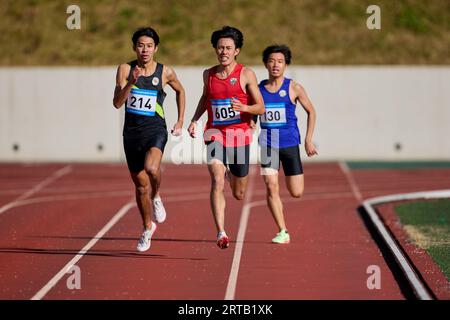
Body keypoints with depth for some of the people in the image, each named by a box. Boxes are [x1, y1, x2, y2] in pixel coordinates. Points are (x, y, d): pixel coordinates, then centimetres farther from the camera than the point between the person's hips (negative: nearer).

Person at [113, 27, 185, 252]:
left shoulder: (165, 72, -1)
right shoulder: (125, 69, -2)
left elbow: (180, 90, 20)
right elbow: (117, 103, -11)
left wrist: (180, 120, 16)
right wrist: (131, 82, -25)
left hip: (155, 130, -2)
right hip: (132, 132, 2)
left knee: (151, 167, -32)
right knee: (140, 185, 10)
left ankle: (157, 197, 0)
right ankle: (147, 228, 31)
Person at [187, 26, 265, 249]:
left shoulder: (246, 74, -4)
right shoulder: (208, 75, 5)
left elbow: (261, 108, -4)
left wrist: (244, 108, -24)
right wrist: (194, 120, 12)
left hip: (240, 134, -1)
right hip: (214, 133, 1)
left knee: (239, 194, 13)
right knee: (217, 181, -23)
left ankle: (231, 173, 50)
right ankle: (221, 233, -26)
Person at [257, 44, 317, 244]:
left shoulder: (294, 88, -2)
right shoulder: (258, 89, 3)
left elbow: (311, 112, 7)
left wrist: (308, 140, 3)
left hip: (290, 143, -1)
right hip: (267, 144, 1)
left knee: (296, 193, -2)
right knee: (271, 187, -13)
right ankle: (283, 232, -5)